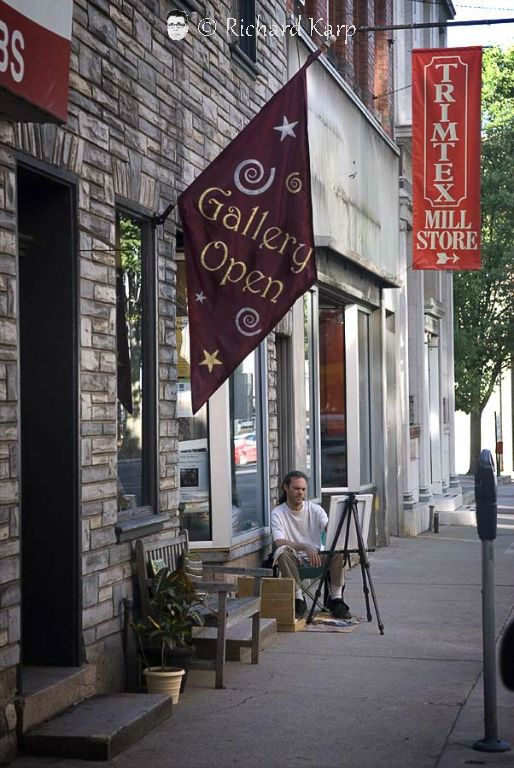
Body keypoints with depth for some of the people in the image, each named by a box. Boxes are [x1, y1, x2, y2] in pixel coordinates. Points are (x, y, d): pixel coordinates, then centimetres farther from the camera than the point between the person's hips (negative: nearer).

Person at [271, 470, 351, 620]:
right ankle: (298, 600, -26)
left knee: (338, 550, -25)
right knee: (283, 551, -36)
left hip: (316, 556, 3)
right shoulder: (277, 513, -6)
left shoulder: (315, 509, 3)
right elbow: (279, 542, -21)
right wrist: (305, 548, -36)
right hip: (294, 559, -2)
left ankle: (336, 599, -15)